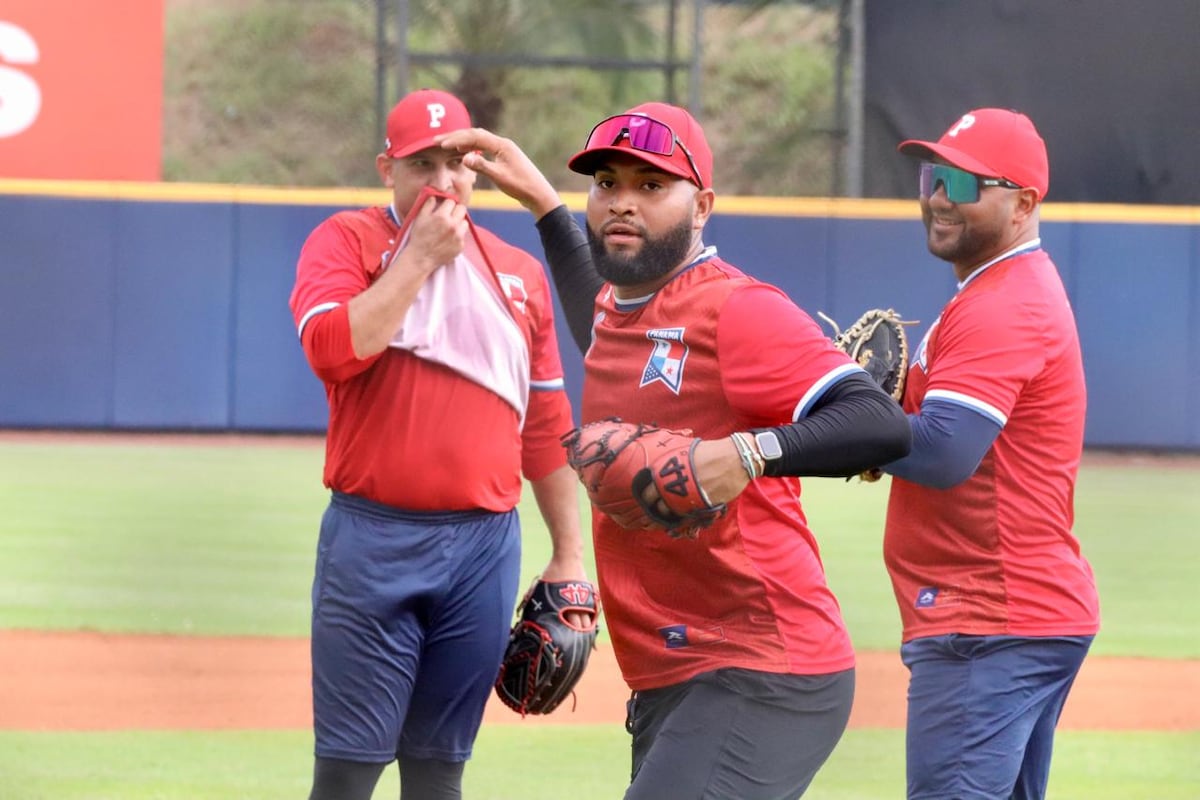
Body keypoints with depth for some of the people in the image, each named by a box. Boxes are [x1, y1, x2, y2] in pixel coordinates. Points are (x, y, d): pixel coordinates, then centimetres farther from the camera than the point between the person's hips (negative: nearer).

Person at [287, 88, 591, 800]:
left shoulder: (520, 273, 14)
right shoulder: (347, 241, 2)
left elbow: (547, 426, 17)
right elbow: (332, 350, -17)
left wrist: (569, 555, 14)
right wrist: (420, 256, -11)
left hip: (487, 546, 4)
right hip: (374, 540, -3)